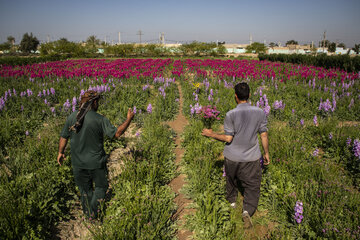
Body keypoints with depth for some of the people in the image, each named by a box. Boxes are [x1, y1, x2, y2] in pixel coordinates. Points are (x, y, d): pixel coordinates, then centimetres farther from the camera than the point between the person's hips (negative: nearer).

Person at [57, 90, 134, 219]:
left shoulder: (72, 117, -3)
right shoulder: (100, 119, -17)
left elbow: (64, 137, 5)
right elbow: (116, 133, -16)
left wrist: (61, 152, 21)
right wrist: (129, 119, -6)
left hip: (78, 163, 4)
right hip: (96, 162, -4)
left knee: (85, 189, 21)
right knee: (101, 186, 19)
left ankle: (89, 214, 34)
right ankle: (94, 212, 13)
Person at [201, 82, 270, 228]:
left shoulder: (231, 115, -16)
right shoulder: (260, 113, -8)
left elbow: (228, 138, -15)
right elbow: (264, 136, -3)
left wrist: (211, 134, -1)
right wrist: (266, 153, 11)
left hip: (232, 157, 0)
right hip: (251, 158, 0)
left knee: (231, 178, 25)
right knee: (252, 185, 12)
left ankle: (232, 200, 47)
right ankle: (247, 210, -7)